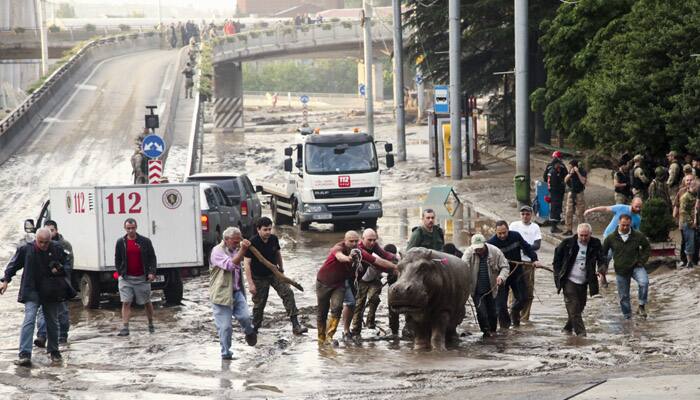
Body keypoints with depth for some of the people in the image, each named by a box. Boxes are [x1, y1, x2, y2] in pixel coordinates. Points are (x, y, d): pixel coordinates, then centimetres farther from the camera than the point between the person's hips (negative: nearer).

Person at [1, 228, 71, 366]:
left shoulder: (56, 249, -2)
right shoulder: (25, 249, -7)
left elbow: (66, 264, 11)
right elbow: (13, 266, 5)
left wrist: (60, 270, -11)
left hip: (51, 292, 3)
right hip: (32, 291, -3)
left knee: (52, 322, 13)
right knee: (29, 319, -17)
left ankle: (54, 351, 31)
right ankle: (24, 355, -23)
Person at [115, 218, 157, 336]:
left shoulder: (145, 241, 0)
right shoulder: (121, 242, 3)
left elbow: (152, 258, 3)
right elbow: (117, 259, 10)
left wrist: (152, 272, -9)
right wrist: (120, 273, 1)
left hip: (142, 278, 0)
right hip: (126, 278, 0)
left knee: (147, 302, 11)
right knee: (126, 303, -9)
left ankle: (151, 324, 28)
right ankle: (125, 328, -12)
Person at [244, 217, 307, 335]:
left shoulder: (274, 239, -7)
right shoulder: (252, 243, -21)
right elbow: (247, 263, -21)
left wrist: (281, 268, 21)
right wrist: (250, 283, -24)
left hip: (274, 273, 4)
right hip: (259, 278, -4)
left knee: (288, 293, -12)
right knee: (259, 303, 3)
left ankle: (295, 325, -14)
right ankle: (255, 327, 24)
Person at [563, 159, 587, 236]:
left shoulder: (582, 171, -9)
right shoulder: (570, 172, 4)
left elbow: (583, 181, -20)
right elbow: (565, 180, -2)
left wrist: (577, 172, -23)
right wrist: (570, 173, -15)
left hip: (579, 194, -5)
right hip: (571, 194, 5)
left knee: (579, 213, -3)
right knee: (568, 213, 4)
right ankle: (569, 230, 11)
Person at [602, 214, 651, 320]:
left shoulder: (638, 236, -6)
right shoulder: (611, 238, -5)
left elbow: (647, 248, 11)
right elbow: (602, 253, 6)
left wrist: (641, 261, 0)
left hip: (635, 267, -1)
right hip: (620, 270, 1)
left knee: (644, 282, -30)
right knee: (623, 296, 7)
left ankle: (641, 306, -14)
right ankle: (627, 317, 23)